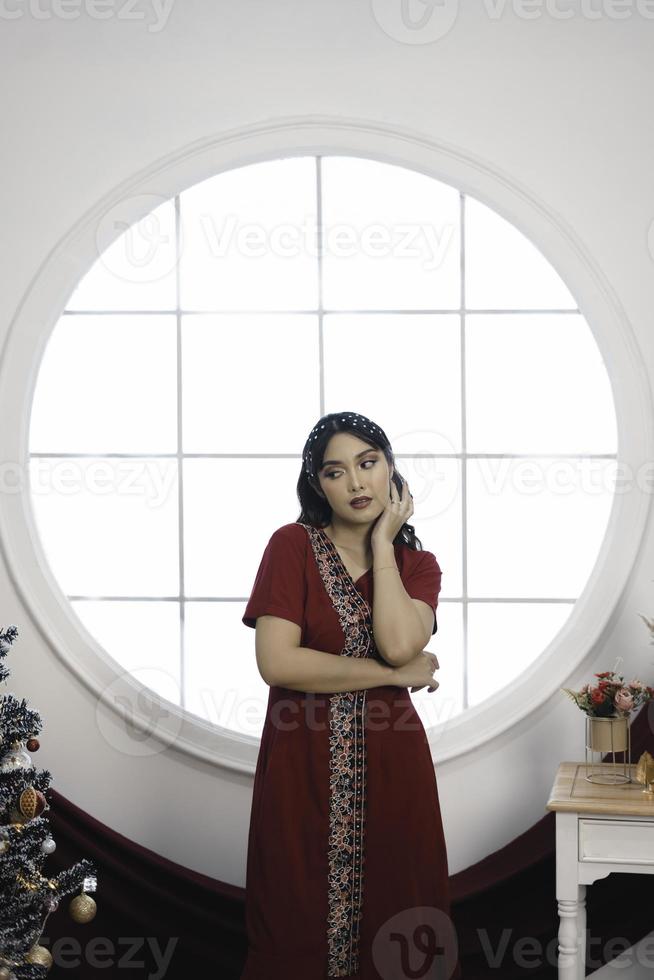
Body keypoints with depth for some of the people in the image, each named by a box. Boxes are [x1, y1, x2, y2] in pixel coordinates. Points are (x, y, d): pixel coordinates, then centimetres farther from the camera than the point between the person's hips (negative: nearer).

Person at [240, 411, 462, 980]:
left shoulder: (418, 565, 7)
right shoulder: (293, 546, -2)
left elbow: (400, 643, -15)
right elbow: (277, 662, -15)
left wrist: (383, 543, -6)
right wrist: (396, 674, -10)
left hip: (390, 765, 3)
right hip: (303, 766, -2)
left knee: (395, 927, 6)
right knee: (300, 927, 4)